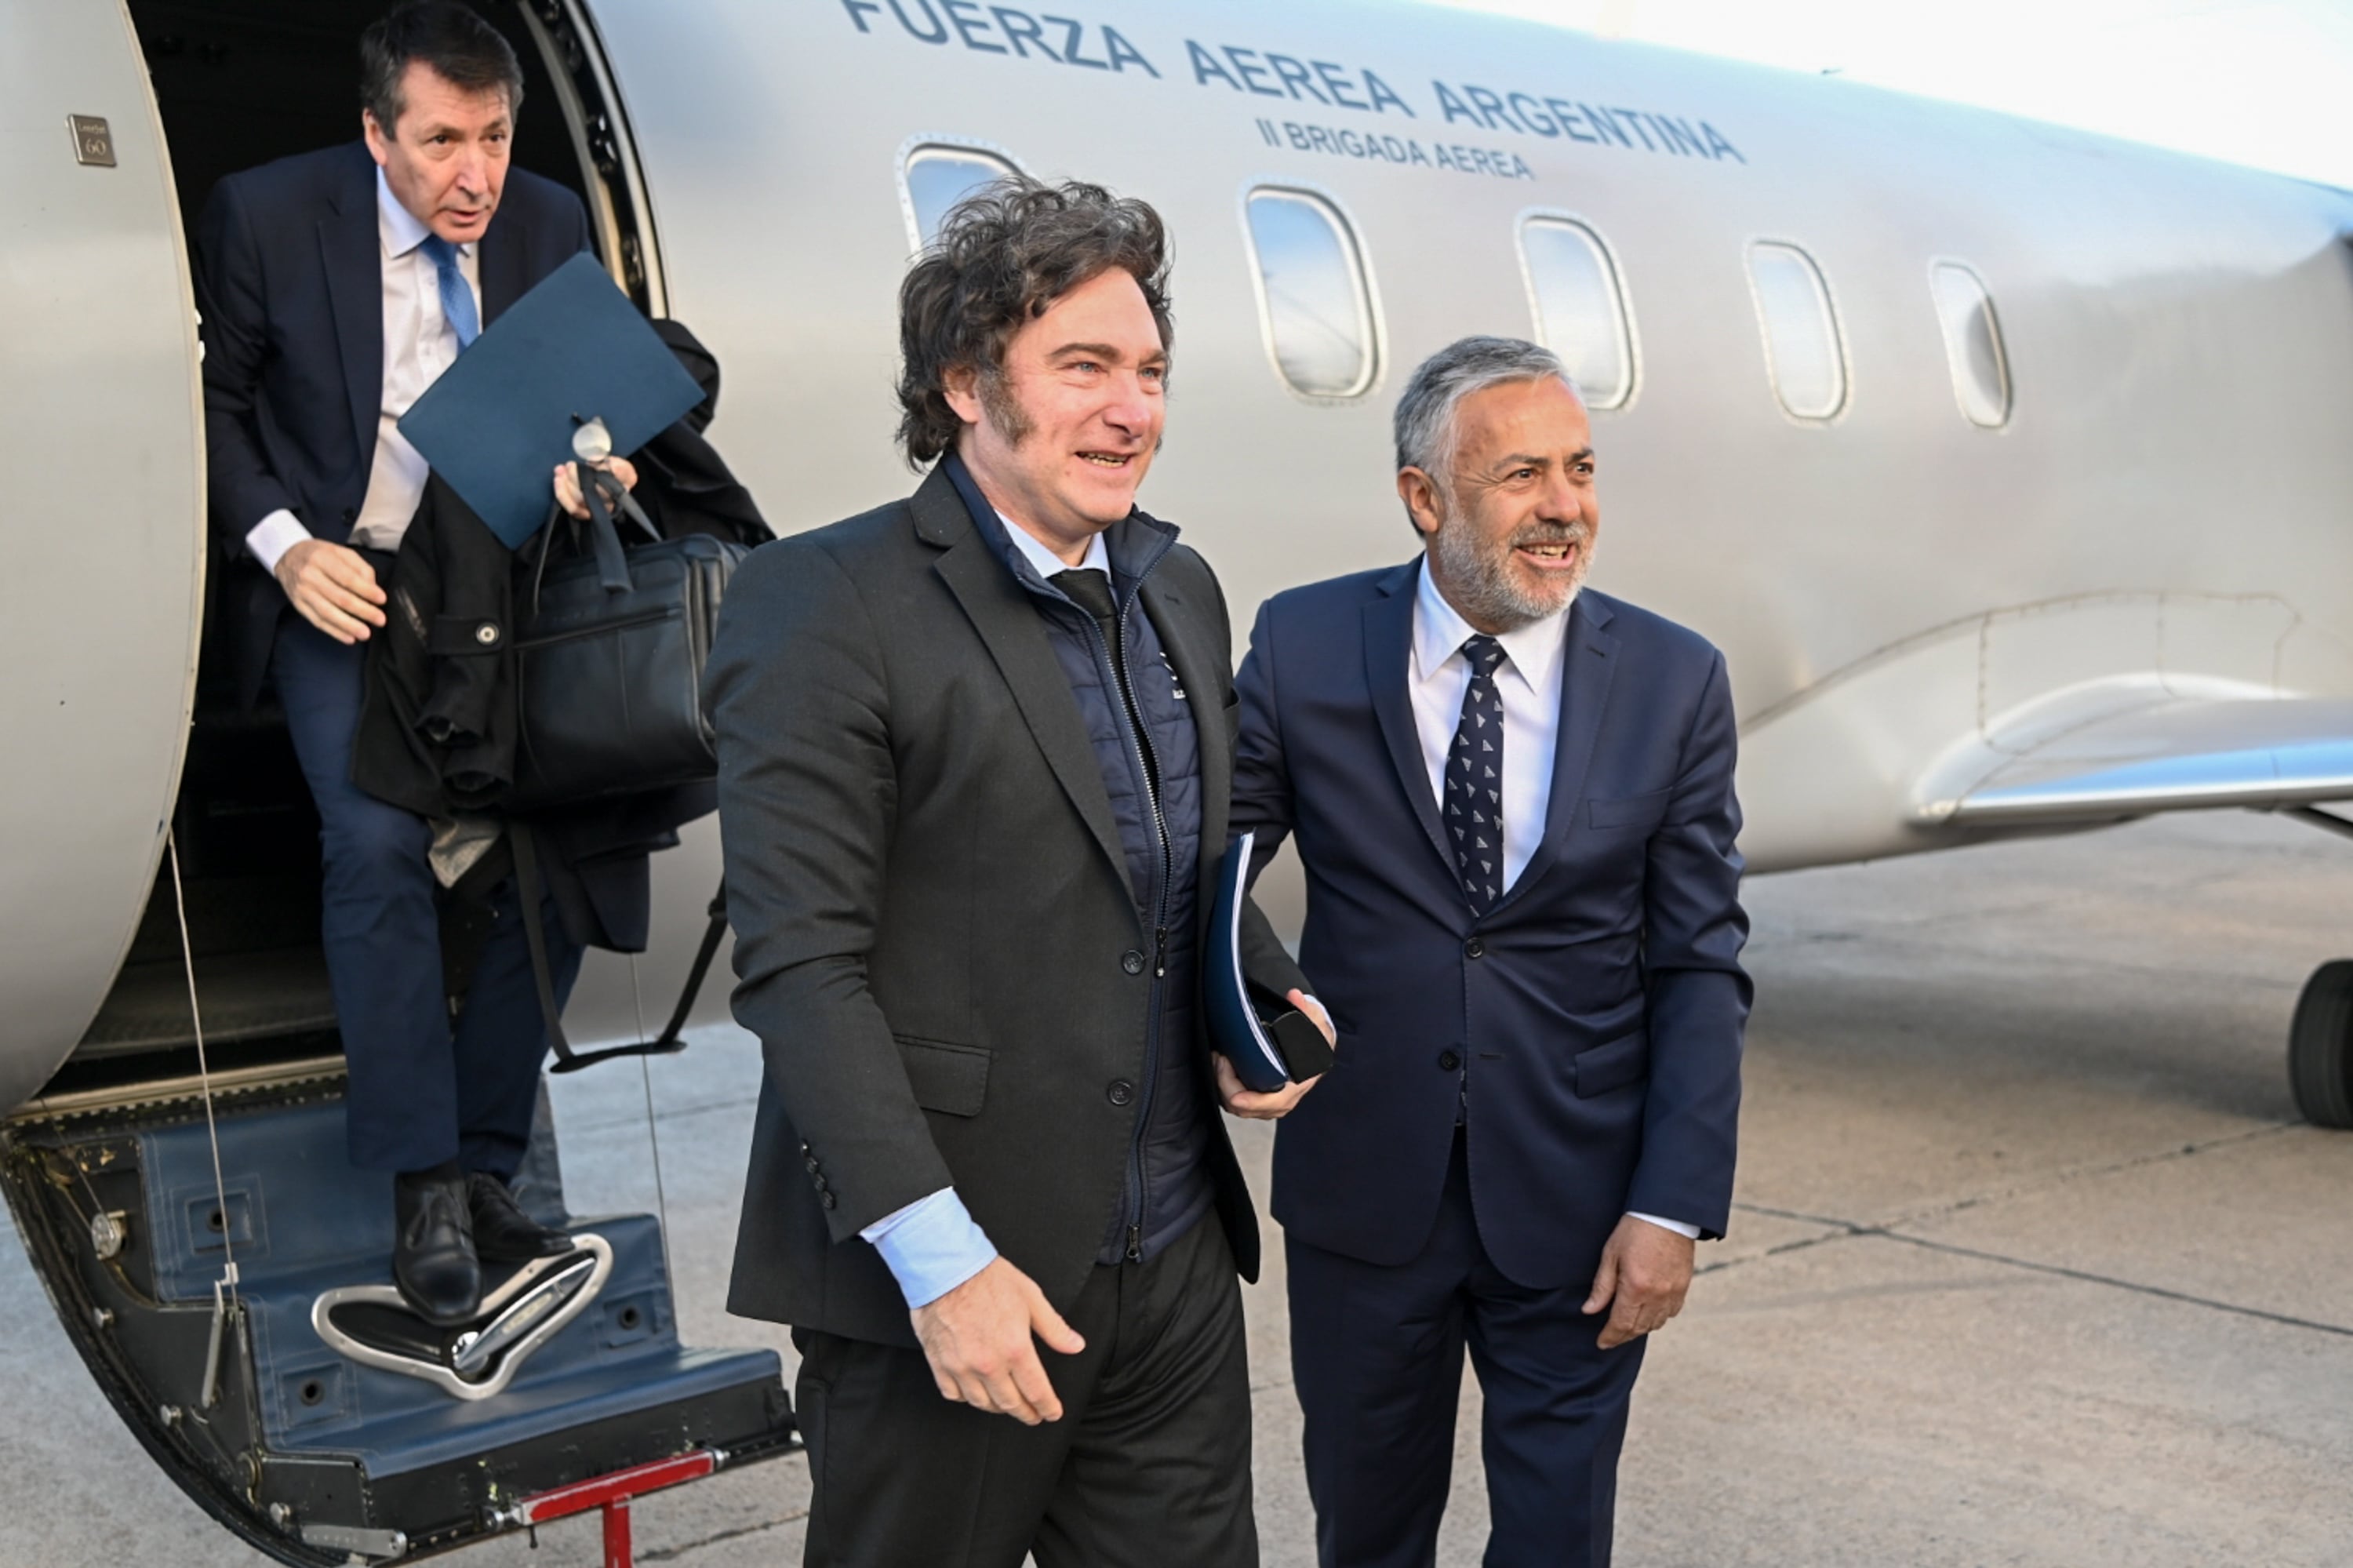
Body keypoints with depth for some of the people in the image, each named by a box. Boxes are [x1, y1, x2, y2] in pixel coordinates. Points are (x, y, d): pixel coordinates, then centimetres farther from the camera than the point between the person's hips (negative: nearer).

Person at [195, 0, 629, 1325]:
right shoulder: (267, 216, -8)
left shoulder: (551, 223, 0)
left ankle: (484, 1164, 0)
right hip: (341, 585, -2)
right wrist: (284, 544, -14)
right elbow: (214, 403, 1)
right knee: (378, 841, -24)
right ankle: (424, 1189, -15)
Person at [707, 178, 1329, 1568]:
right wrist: (941, 1261, -21)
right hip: (944, 1288, -6)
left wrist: (1265, 1002, 1)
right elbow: (800, 966, -17)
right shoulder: (827, 604, -12)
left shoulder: (1180, 591, 10)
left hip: (1178, 1264, 6)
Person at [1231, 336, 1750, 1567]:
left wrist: (1674, 1206, -9)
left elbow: (1701, 967, -4)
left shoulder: (1676, 682, -5)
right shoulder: (1303, 648, -6)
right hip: (1363, 1189, 1)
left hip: (1577, 1211, 0)